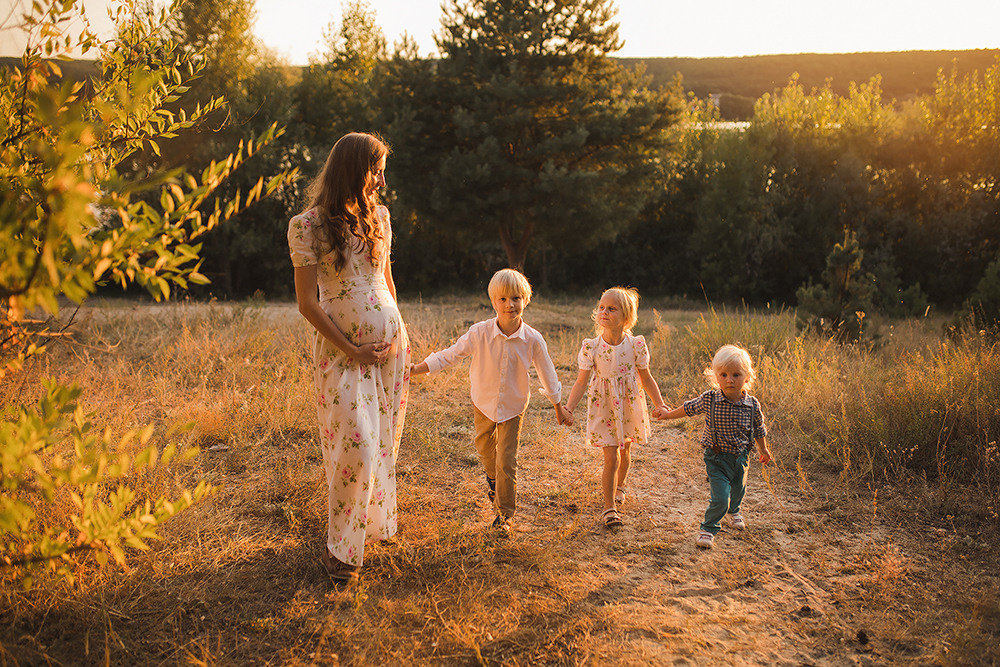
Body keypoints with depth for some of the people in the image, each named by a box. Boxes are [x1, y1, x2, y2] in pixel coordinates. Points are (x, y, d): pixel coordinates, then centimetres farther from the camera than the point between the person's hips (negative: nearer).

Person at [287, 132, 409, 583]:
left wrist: (397, 336, 9)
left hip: (390, 340, 5)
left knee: (383, 440, 13)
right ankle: (339, 548, 9)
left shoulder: (378, 216, 6)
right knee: (357, 447, -9)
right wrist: (351, 350, -9)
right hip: (341, 348, -5)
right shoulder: (307, 226, -11)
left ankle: (374, 523, 33)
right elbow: (307, 303, -10)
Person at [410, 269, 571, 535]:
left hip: (513, 407, -2)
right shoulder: (479, 333, -21)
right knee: (485, 447, 25)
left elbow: (547, 374, -5)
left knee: (507, 460, -5)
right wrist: (415, 369, -18)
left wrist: (558, 409, 5)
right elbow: (449, 355, -13)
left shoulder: (532, 340, -19)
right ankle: (492, 478, 58)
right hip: (483, 403, 2)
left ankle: (504, 513, 14)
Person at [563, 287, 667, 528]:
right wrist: (568, 408, -20)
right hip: (604, 407, -2)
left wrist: (660, 406, -4)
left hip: (629, 405, 2)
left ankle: (619, 486, 50)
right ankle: (609, 506, 10)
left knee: (625, 451, 21)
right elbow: (582, 382, -10)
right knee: (611, 458, -6)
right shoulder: (591, 347, -15)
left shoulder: (635, 345, -12)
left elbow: (646, 378, -1)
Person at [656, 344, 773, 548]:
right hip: (716, 457, -3)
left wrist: (763, 450, 20)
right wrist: (668, 414, 12)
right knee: (720, 497, -12)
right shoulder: (709, 399, -17)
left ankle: (734, 511, 59)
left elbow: (758, 429, 7)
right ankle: (708, 529, 11)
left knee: (738, 489, 26)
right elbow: (689, 408, 3)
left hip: (740, 457, 3)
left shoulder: (752, 405, -11)